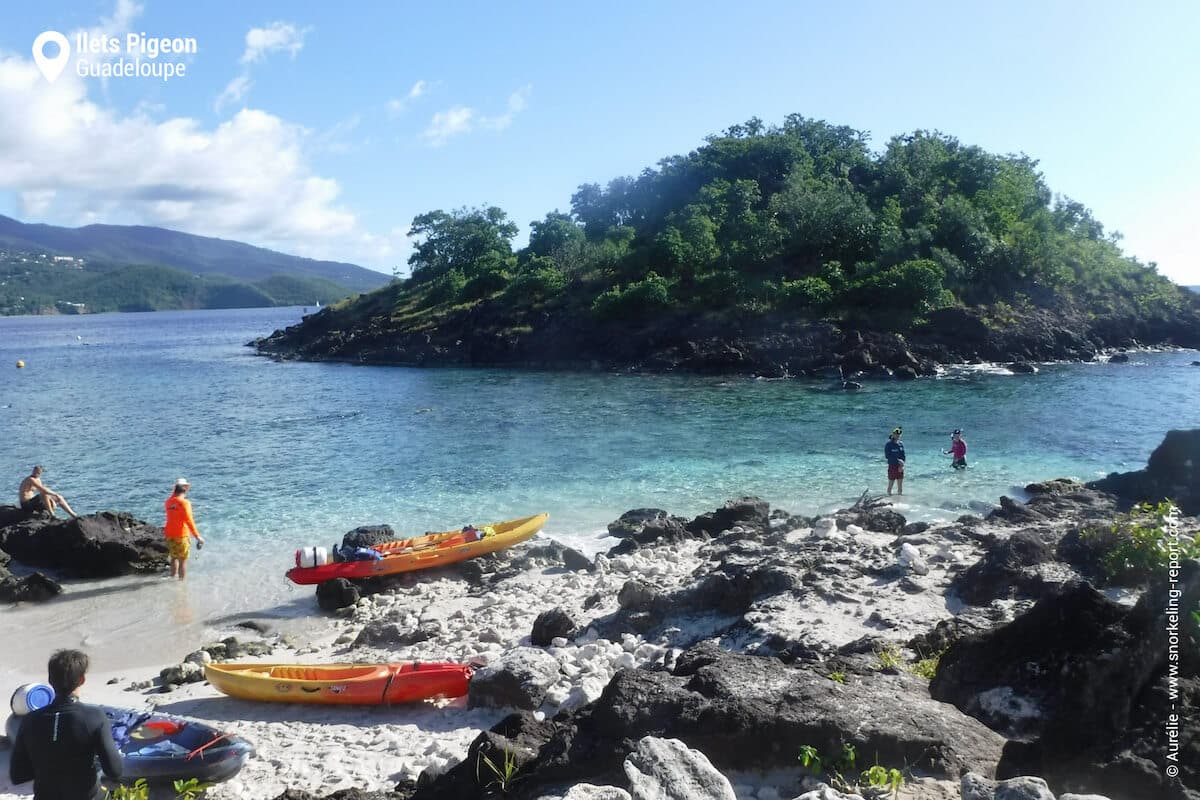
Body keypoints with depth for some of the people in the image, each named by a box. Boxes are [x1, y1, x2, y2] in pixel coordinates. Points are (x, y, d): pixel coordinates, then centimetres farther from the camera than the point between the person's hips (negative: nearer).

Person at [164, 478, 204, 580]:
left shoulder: (168, 502, 4)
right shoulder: (184, 503, -15)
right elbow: (189, 521, -20)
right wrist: (197, 536, -20)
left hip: (169, 534, 7)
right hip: (181, 535, -6)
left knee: (174, 558, 22)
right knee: (182, 560, 1)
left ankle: (173, 576, 29)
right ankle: (182, 580, 2)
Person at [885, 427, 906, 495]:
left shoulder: (901, 444, 7)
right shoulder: (889, 444, -8)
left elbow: (903, 456, 7)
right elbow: (887, 456, -14)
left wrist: (902, 465, -8)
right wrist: (898, 460, -20)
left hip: (900, 468, 5)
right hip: (892, 467, -5)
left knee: (900, 487, 8)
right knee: (890, 485, 2)